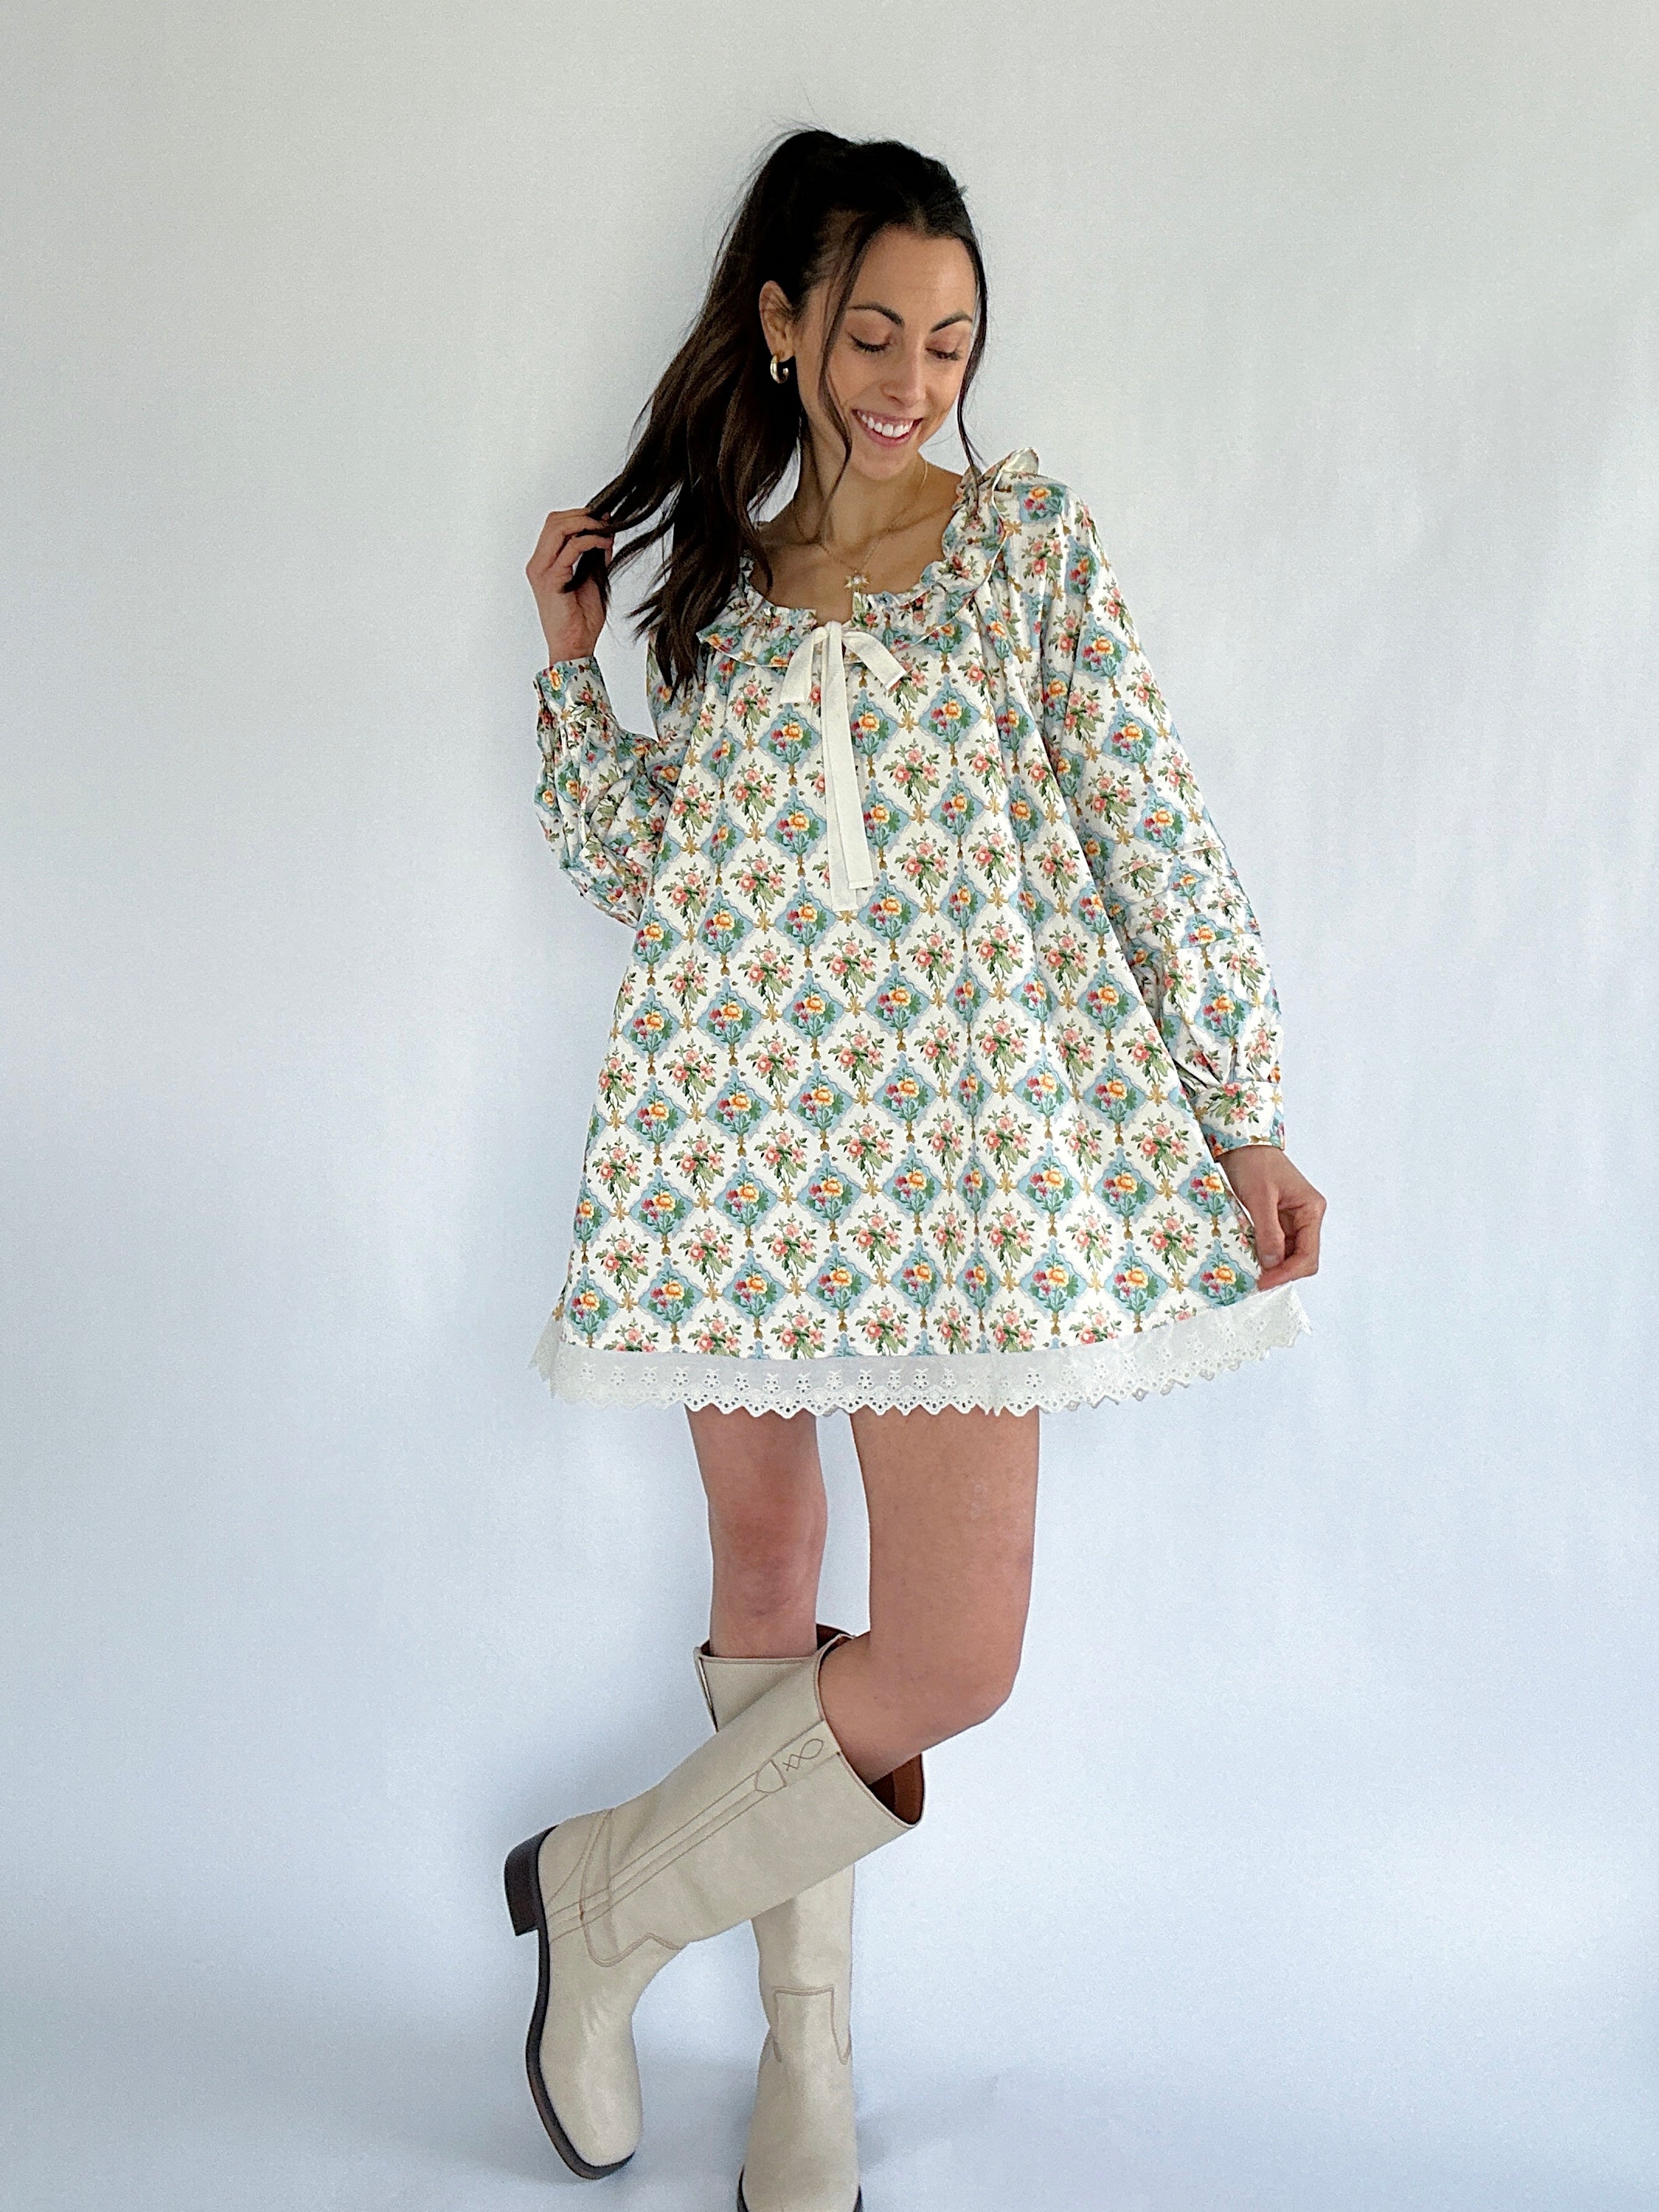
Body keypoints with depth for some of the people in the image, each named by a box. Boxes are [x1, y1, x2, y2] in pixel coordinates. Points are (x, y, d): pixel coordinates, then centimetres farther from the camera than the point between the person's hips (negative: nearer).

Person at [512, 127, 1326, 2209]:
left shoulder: (1027, 532, 7)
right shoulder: (719, 581, 15)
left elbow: (1147, 824, 1)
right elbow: (643, 867, 13)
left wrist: (1245, 1114, -3)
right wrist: (572, 659, 6)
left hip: (956, 1134, -3)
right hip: (742, 1125, 3)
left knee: (950, 1661, -9)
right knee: (763, 1582, 10)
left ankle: (607, 1890, 17)